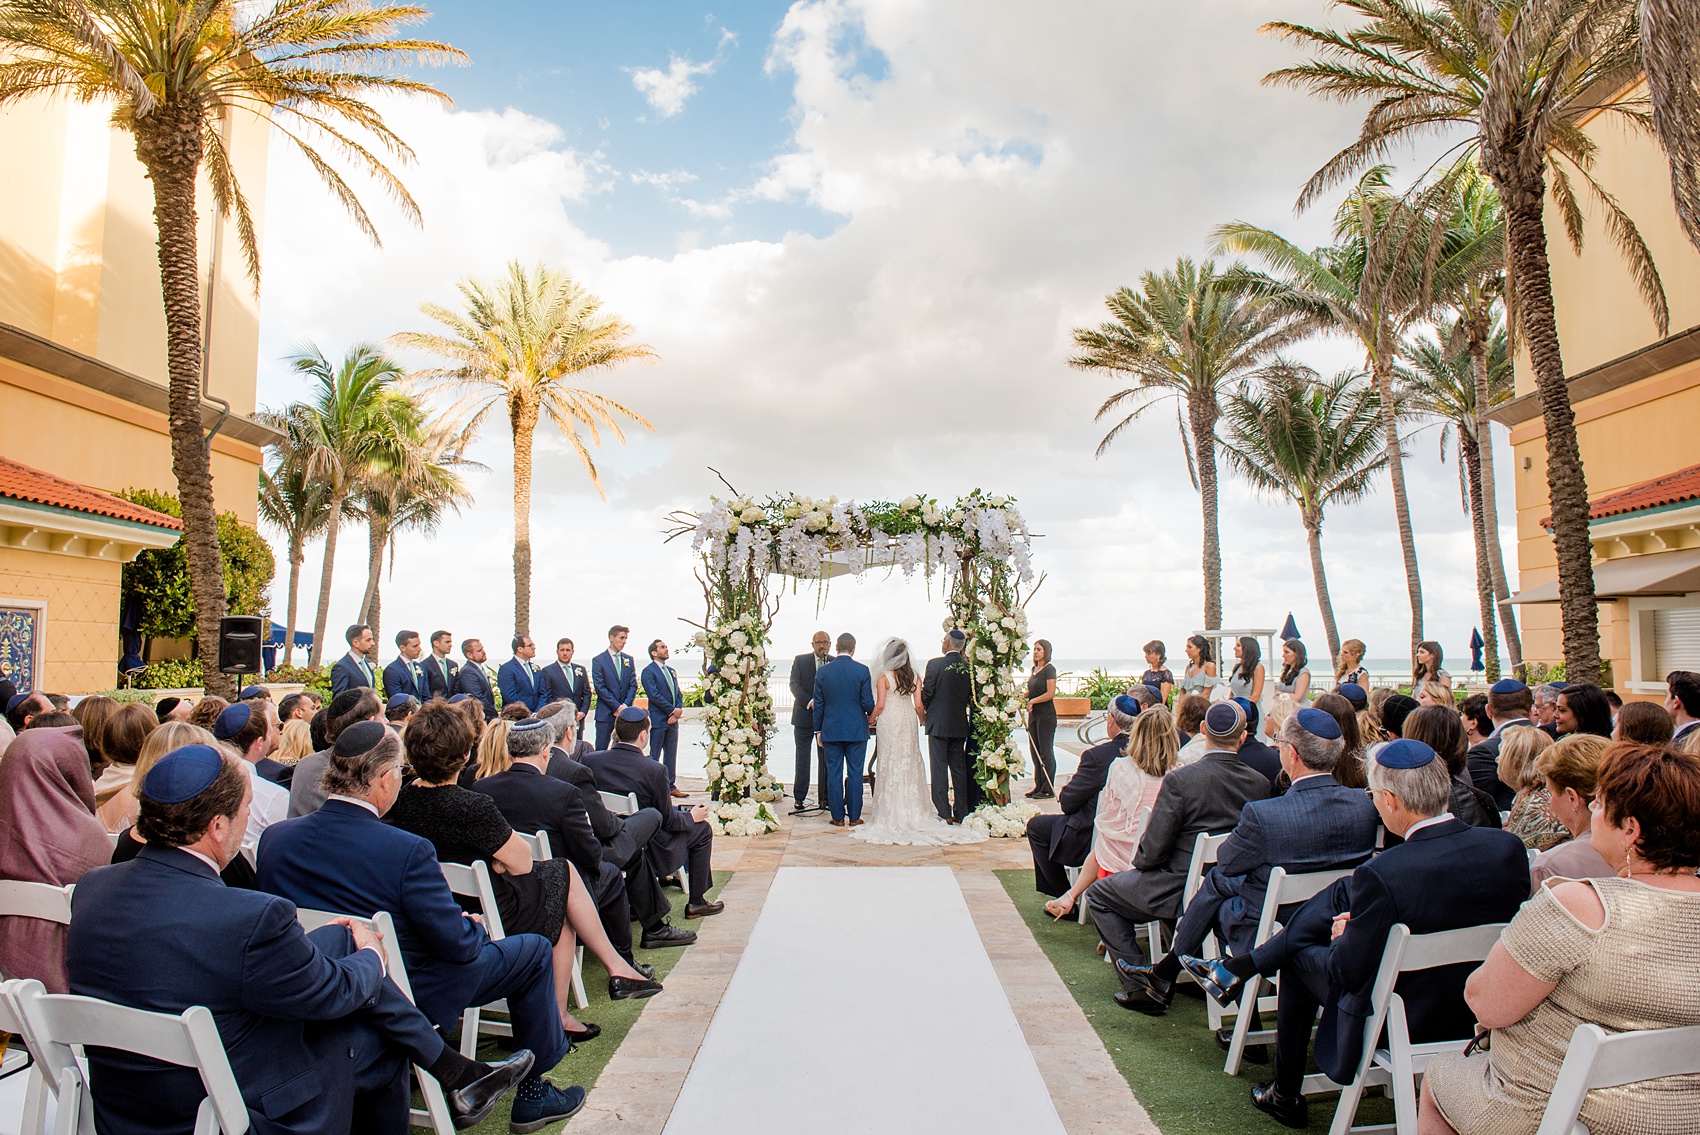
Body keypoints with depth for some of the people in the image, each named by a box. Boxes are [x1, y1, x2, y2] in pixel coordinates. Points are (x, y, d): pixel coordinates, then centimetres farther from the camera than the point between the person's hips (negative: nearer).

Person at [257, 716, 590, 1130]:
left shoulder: (274, 837, -11)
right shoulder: (406, 851, -31)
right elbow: (459, 944, -23)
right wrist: (472, 927, 0)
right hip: (406, 998, -7)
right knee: (535, 950, 11)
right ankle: (533, 1093, 22)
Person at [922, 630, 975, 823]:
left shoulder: (935, 664, -12)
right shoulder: (969, 667, 1)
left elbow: (927, 693, -9)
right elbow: (971, 696, 7)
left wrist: (925, 710, 10)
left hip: (938, 724, -4)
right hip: (960, 725, 5)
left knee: (939, 769, 1)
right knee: (959, 768, 11)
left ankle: (944, 814, 1)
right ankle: (961, 812, 15)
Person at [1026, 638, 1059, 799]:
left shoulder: (1049, 669, -11)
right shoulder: (1034, 669, 14)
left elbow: (1051, 694, -18)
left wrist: (1032, 701, -15)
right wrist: (1024, 696, 5)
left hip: (1046, 715, -8)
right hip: (1034, 714, 9)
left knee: (1046, 752, -4)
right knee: (1035, 752, 10)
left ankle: (1048, 790, 1)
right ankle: (1039, 786, 17)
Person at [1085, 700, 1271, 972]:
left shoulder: (1180, 779, -23)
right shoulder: (1260, 783, -8)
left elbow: (1153, 849, -19)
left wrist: (1139, 862, 3)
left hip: (1182, 892, -6)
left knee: (1097, 895, 13)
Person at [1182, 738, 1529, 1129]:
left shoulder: (1381, 876, -31)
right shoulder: (1510, 848, -13)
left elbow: (1348, 972, -22)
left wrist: (1343, 936, 2)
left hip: (1401, 1021, -6)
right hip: (1479, 1012, 6)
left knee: (1299, 956, 21)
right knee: (1342, 894, 11)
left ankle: (1286, 1096, 38)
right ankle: (1245, 965, 24)